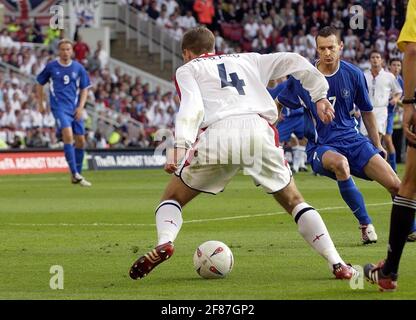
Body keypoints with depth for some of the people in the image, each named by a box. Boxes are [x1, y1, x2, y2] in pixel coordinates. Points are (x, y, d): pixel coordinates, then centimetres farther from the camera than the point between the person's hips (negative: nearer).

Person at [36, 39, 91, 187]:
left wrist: (81, 107, -3)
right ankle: (75, 174, -21)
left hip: (75, 109, 4)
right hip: (59, 107, -4)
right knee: (68, 136, -22)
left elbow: (84, 89, 10)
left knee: (80, 141, 4)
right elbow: (40, 84, 12)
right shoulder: (51, 67, 0)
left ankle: (77, 175, 19)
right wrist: (40, 104, 10)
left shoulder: (78, 68, 5)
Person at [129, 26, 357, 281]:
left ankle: (164, 243, -15)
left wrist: (180, 146, -10)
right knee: (294, 202, 18)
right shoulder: (247, 60, 34)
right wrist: (320, 95, 27)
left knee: (172, 198, 16)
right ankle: (337, 264, 4)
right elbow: (293, 61, 25)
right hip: (259, 128, 2)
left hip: (217, 132, -2)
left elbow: (192, 107, 2)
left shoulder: (187, 70, 22)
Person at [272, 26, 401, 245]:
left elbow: (366, 111, 13)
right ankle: (365, 226, -26)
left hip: (352, 140, 3)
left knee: (395, 185, -13)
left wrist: (377, 146, 18)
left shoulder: (353, 74, 0)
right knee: (340, 163, -40)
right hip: (321, 147, -3)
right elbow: (278, 104, 11)